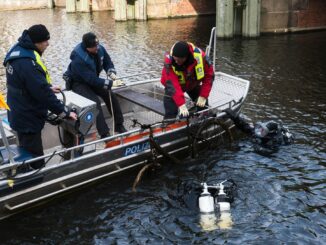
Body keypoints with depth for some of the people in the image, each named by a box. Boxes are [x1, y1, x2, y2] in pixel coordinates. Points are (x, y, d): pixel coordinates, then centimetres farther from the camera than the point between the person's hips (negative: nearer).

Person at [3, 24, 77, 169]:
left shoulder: (18, 51, 3)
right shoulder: (27, 62, -30)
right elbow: (42, 92, -29)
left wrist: (48, 88, 17)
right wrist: (64, 112, -23)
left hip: (20, 114, 10)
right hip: (28, 118, -10)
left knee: (27, 154, 26)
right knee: (34, 159, 2)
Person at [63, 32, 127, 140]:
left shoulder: (99, 48, -15)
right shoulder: (78, 59, -35)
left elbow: (107, 62, 1)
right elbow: (92, 79, -36)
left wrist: (112, 74, -20)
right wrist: (111, 83, -35)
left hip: (92, 79, 7)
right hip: (78, 83, -7)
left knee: (110, 95, -9)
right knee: (95, 101, -27)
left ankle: (119, 125, 6)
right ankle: (104, 134, -24)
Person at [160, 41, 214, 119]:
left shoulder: (200, 56, -33)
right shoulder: (169, 61, -36)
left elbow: (209, 75, -21)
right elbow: (172, 84, -39)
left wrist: (203, 96, -24)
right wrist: (181, 104, -47)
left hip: (193, 84, 3)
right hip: (175, 85, -2)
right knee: (170, 115, -14)